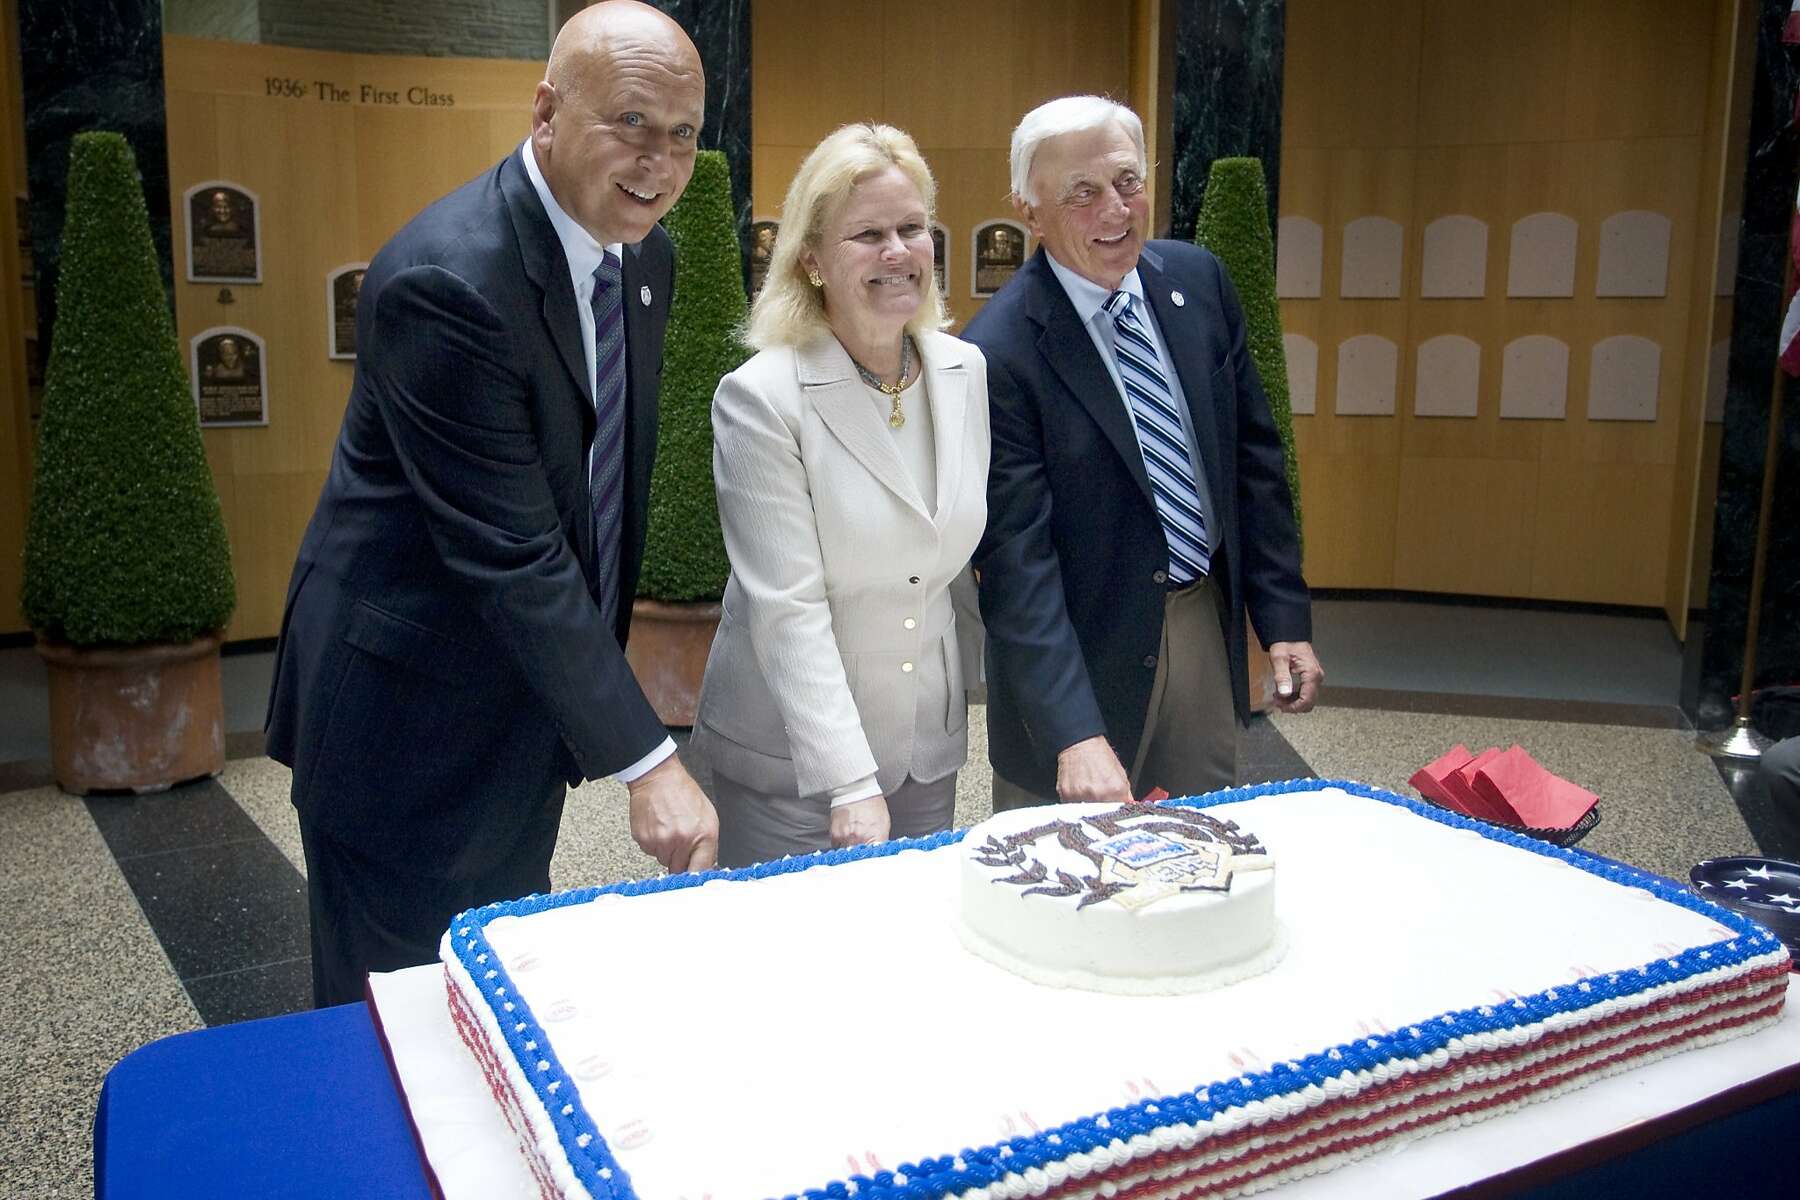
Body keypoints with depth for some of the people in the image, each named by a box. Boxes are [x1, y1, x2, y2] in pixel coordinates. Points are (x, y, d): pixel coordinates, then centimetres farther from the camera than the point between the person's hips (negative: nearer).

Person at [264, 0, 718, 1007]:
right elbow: (512, 556, -27)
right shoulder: (447, 281, -25)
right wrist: (645, 762, -25)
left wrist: (599, 660, 13)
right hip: (408, 716, -8)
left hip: (528, 697, 8)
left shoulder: (647, 254, 1)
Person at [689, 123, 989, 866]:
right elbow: (788, 609, -21)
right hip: (791, 763, -5)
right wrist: (849, 784, -25)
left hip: (930, 749, 5)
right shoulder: (760, 399, -17)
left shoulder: (966, 371, 0)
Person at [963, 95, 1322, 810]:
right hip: (1089, 661, -5)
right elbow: (1016, 558, -22)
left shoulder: (1199, 281, 0)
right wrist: (1075, 734, -28)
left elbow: (1252, 456, 6)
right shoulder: (999, 352, -19)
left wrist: (1285, 618, 3)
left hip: (1208, 628, 6)